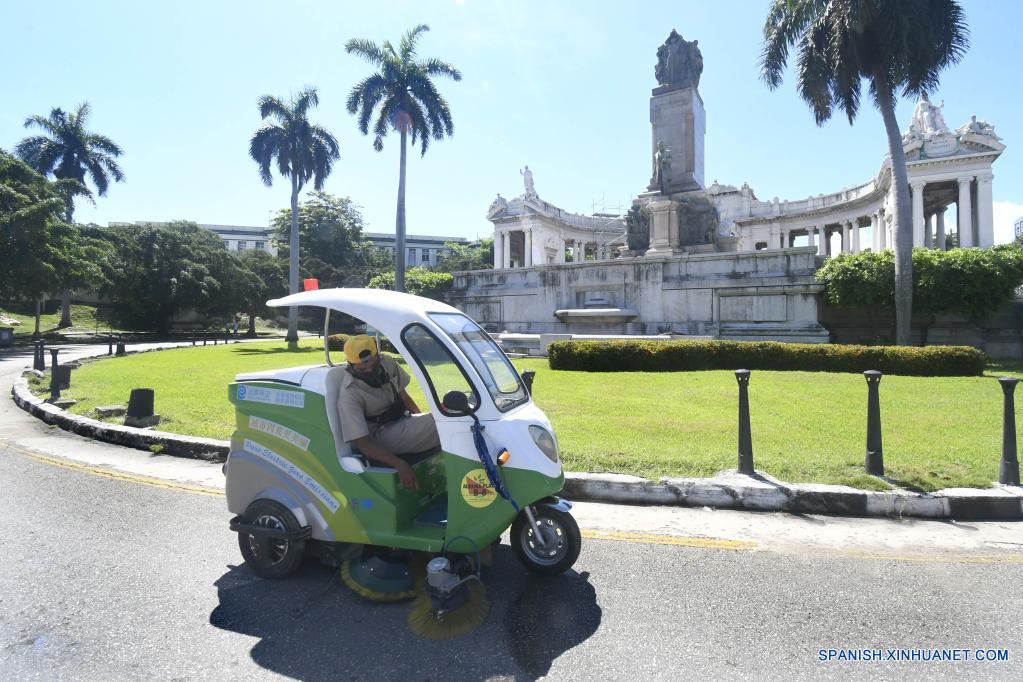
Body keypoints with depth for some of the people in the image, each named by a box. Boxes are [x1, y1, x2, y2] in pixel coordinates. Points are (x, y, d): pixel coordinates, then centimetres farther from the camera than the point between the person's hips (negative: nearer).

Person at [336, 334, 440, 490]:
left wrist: (424, 423, 1)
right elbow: (363, 443, -24)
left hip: (402, 420, 7)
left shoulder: (387, 363, -4)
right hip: (382, 437, -7)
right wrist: (399, 464, -36)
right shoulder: (349, 395, -22)